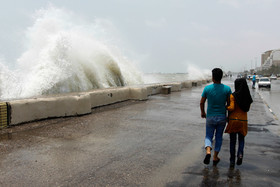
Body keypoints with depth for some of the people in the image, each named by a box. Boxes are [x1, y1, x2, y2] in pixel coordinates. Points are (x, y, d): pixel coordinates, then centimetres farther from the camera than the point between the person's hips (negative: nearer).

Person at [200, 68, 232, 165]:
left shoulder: (207, 88, -9)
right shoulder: (227, 89, -7)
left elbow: (201, 103, -1)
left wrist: (202, 112, 16)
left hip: (210, 117, -1)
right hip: (222, 117, 1)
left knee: (208, 136, 14)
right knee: (219, 137, 17)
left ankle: (208, 151, -12)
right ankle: (215, 157, 21)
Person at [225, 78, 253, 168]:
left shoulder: (233, 95, -11)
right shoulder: (247, 96, 3)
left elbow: (232, 108, -18)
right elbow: (247, 109, 12)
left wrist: (225, 107, 0)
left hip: (233, 120, -3)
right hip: (243, 121, 3)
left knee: (232, 141, 9)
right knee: (241, 139, 18)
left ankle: (232, 160, 12)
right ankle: (240, 154, -7)